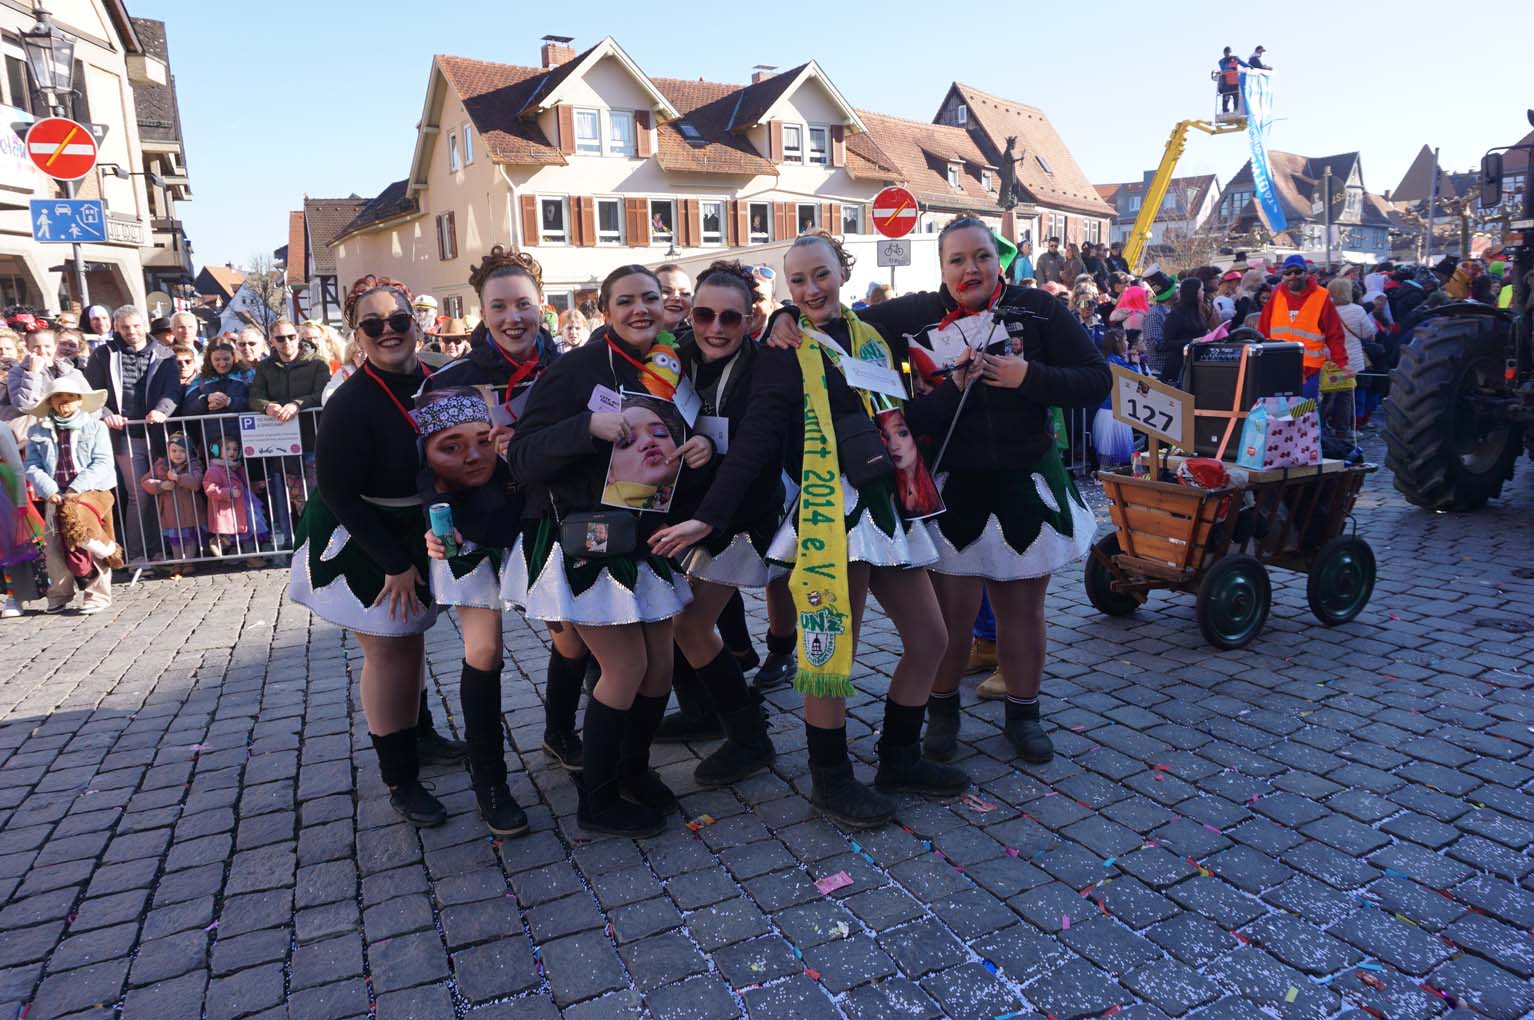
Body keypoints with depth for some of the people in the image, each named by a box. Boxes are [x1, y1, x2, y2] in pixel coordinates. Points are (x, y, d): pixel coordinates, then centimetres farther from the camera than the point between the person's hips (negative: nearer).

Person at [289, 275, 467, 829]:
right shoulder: (352, 404, -24)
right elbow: (338, 492, -22)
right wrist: (394, 561, -20)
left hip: (414, 535, 7)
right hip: (359, 542, -7)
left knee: (412, 637, 19)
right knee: (387, 649, -2)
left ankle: (418, 733, 40)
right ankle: (400, 779, 11)